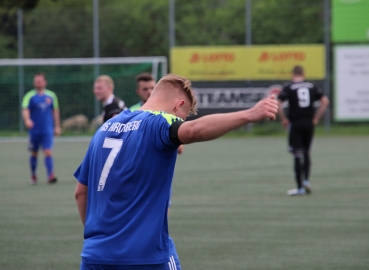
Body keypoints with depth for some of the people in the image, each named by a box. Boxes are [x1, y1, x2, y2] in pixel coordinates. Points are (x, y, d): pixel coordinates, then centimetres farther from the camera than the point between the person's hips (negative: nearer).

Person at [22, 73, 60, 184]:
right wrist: (27, 120, -36)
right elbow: (25, 109, -16)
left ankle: (50, 175, -17)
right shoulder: (30, 96, -3)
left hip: (47, 130, 0)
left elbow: (55, 111, 14)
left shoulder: (51, 95, 5)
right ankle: (33, 175, 27)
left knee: (48, 152, -12)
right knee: (34, 153, 11)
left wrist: (57, 126, 14)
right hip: (34, 130, 0)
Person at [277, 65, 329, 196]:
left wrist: (283, 119, -4)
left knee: (297, 156, -2)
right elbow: (325, 101, 3)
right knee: (306, 153, 19)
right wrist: (316, 118, 6)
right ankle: (306, 180, 5)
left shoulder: (288, 87, -2)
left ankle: (299, 187, -2)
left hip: (295, 124, -3)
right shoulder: (312, 86, 7)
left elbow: (278, 103, -14)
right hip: (309, 124, 3)